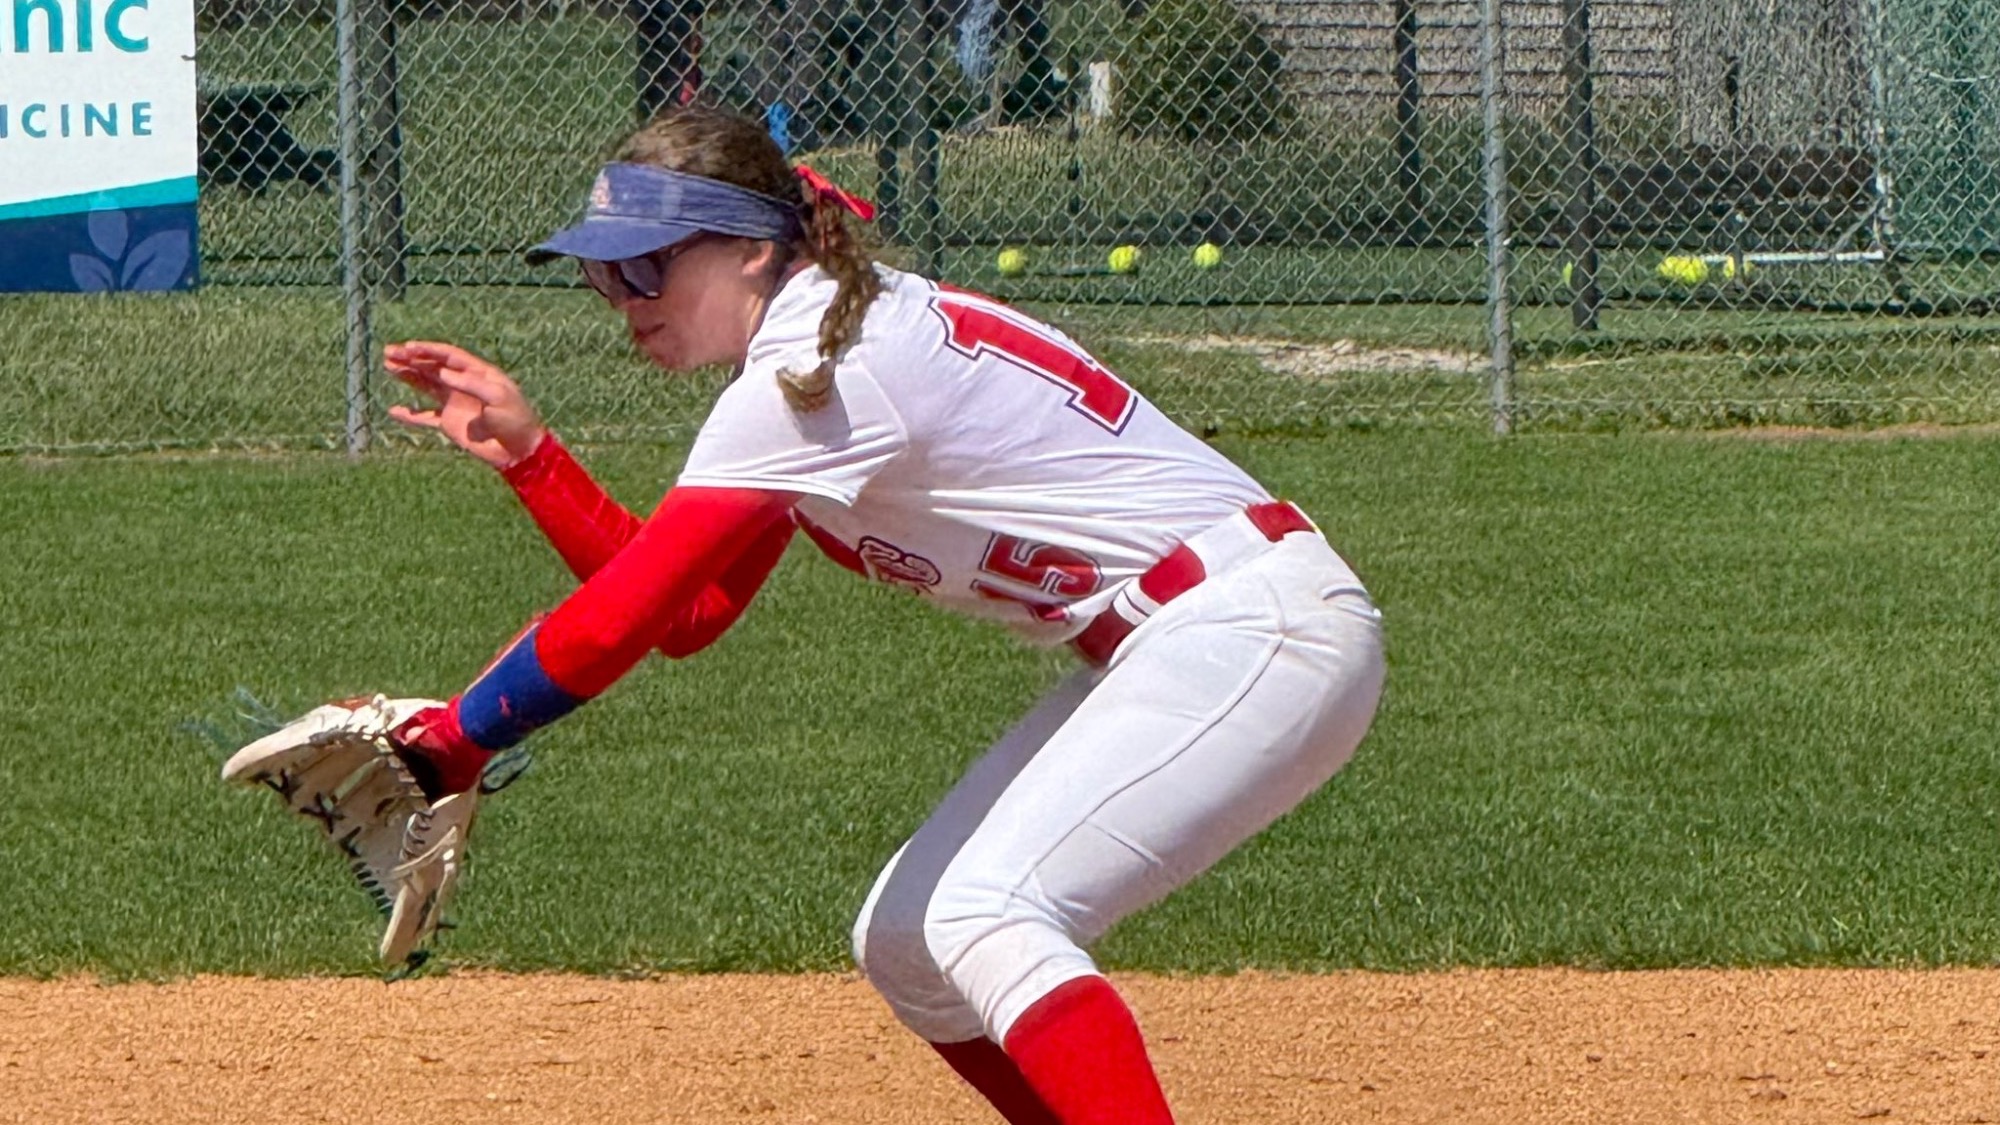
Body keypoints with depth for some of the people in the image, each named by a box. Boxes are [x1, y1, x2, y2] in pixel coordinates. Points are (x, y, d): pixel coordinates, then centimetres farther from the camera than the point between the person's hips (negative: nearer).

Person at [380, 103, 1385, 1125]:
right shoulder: (824, 342, 13)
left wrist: (448, 745, -10)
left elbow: (617, 620, -19)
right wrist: (528, 454, 10)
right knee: (904, 942, 9)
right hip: (1157, 654, 10)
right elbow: (686, 615, 15)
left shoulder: (811, 374, -17)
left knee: (980, 922, -24)